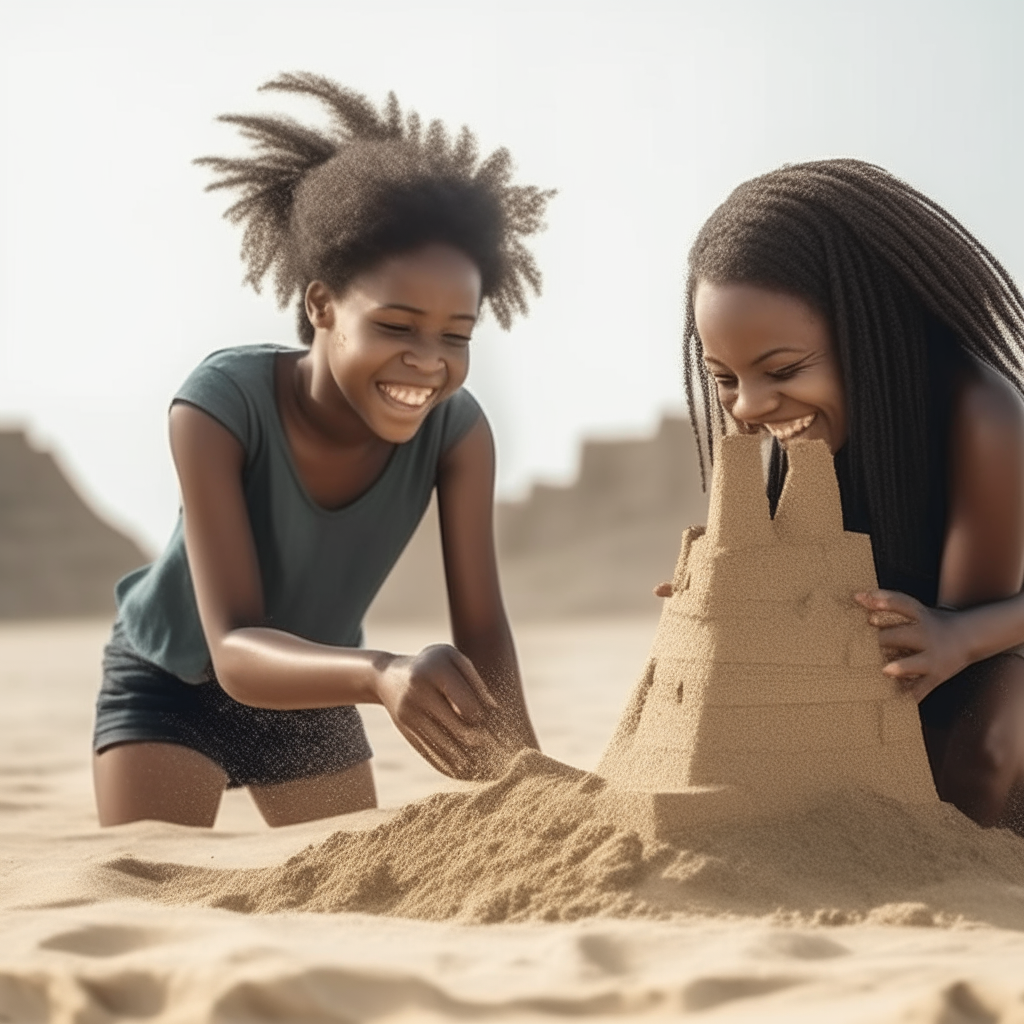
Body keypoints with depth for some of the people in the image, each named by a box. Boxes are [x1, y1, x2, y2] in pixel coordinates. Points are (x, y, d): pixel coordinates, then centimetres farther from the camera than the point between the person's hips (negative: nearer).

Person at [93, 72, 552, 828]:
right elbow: (235, 649, -40)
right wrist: (379, 674, -60)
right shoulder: (221, 404, -35)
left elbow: (482, 629, -26)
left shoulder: (457, 431, -25)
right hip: (173, 685, -3)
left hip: (311, 697, 4)